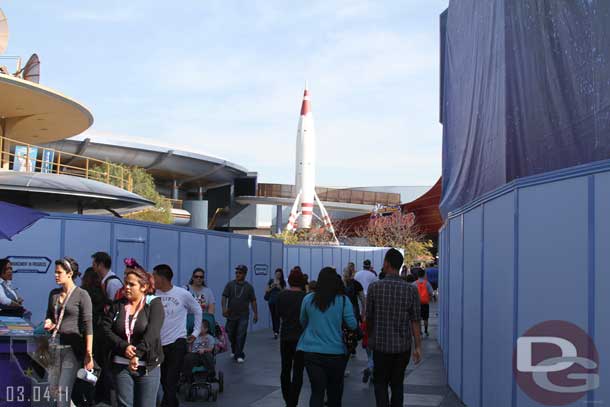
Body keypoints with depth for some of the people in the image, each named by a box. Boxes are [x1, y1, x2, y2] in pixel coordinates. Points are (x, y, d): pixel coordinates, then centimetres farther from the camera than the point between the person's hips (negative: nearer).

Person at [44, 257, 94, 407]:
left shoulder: (82, 295, -8)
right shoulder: (54, 293, 11)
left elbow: (88, 325, -11)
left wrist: (89, 354, -16)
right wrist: (48, 322, 0)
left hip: (72, 346, -7)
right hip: (54, 344, 7)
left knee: (63, 390, -9)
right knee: (53, 388, 9)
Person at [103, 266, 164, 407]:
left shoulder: (154, 304, -2)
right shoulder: (118, 305, 9)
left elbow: (151, 333, -15)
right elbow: (106, 328, 0)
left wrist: (137, 354, -26)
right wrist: (124, 346, -15)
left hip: (147, 366, -3)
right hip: (121, 365, 3)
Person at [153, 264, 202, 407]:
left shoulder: (182, 294, -6)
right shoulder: (153, 295, -2)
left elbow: (197, 310, 10)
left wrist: (196, 332, 9)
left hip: (177, 343, -4)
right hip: (158, 344, 4)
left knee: (170, 382, -9)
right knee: (164, 381, 13)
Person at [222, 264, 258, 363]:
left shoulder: (249, 287, 1)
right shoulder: (230, 284, 1)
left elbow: (253, 301, 4)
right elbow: (224, 297, -4)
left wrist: (255, 314, 1)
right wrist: (224, 308, -19)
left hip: (243, 316, -2)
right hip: (231, 315, 2)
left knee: (241, 335, -8)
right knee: (231, 335, 12)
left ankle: (239, 355, -4)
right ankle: (234, 351, 35)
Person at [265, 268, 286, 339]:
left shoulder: (283, 282, 2)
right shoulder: (271, 281, 5)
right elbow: (266, 290, 5)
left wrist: (280, 287, -17)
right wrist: (271, 287, -12)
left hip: (279, 301, -2)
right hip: (271, 301, 2)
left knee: (277, 316, -13)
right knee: (273, 317, 7)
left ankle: (276, 332, -19)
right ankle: (275, 331, 18)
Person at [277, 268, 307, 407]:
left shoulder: (282, 295, -2)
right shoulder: (305, 297, -12)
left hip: (285, 337, 4)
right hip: (301, 338, -4)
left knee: (285, 370, 18)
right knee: (298, 372, 1)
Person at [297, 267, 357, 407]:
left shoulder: (308, 299, -1)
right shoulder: (343, 300, -7)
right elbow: (352, 325, -6)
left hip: (312, 352, 1)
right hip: (336, 352, -1)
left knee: (317, 391, 0)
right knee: (334, 390, 17)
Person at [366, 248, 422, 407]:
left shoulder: (374, 287, -9)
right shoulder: (411, 289, -6)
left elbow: (368, 317, -1)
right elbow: (415, 321, -5)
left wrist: (369, 337, 15)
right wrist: (418, 347, 1)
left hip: (380, 344, -1)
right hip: (403, 346, 1)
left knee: (380, 383, 11)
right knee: (397, 383, 16)